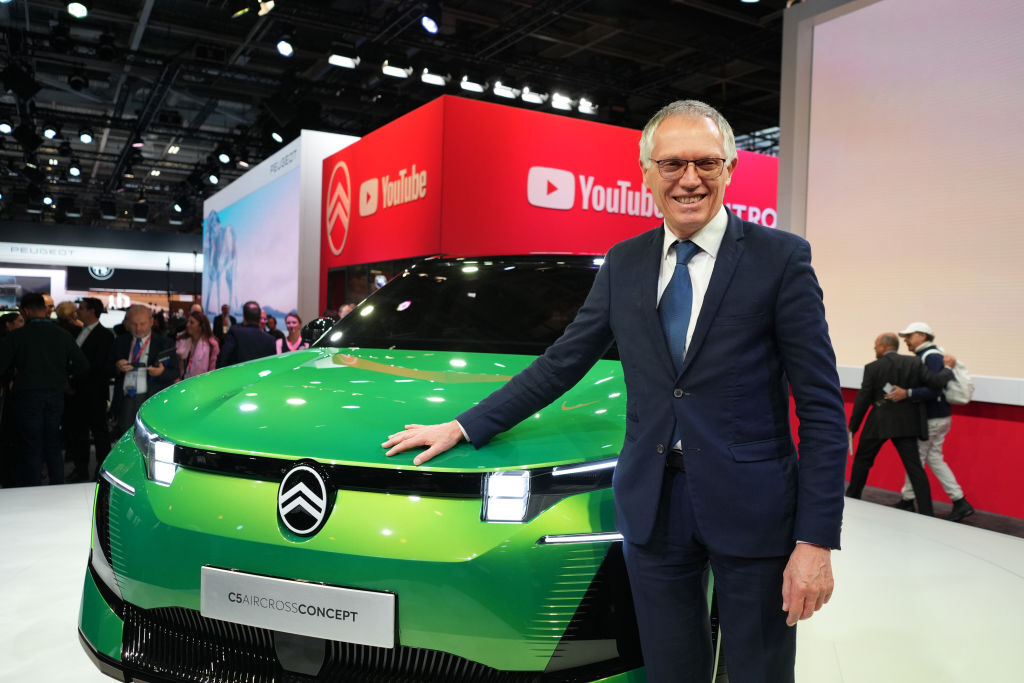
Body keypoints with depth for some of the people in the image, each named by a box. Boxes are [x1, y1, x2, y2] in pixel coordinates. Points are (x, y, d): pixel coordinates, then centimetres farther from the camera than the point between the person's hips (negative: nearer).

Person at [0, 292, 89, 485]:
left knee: (32, 447, 5)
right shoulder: (63, 336, -1)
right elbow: (83, 366, -1)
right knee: (53, 445, 14)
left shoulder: (17, 335, -10)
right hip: (55, 395, 3)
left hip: (28, 396, -3)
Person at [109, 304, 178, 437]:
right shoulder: (120, 342, 15)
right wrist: (117, 367, -8)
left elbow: (174, 373, 3)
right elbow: (108, 368, 16)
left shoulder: (164, 343, 5)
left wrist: (161, 372, -19)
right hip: (125, 400, 3)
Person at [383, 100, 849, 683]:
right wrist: (464, 427, 8)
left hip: (751, 511, -3)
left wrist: (816, 541, -12)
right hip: (653, 505, 3)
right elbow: (561, 364, 11)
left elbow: (821, 408, -7)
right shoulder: (624, 264, 7)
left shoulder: (781, 258, -5)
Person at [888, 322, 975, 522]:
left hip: (933, 419, -9)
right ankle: (960, 502, 14)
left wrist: (906, 394, -34)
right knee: (933, 458, 13)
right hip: (939, 416, 9)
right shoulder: (924, 356, 13)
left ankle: (907, 501, 12)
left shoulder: (931, 356, -17)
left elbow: (934, 390, -28)